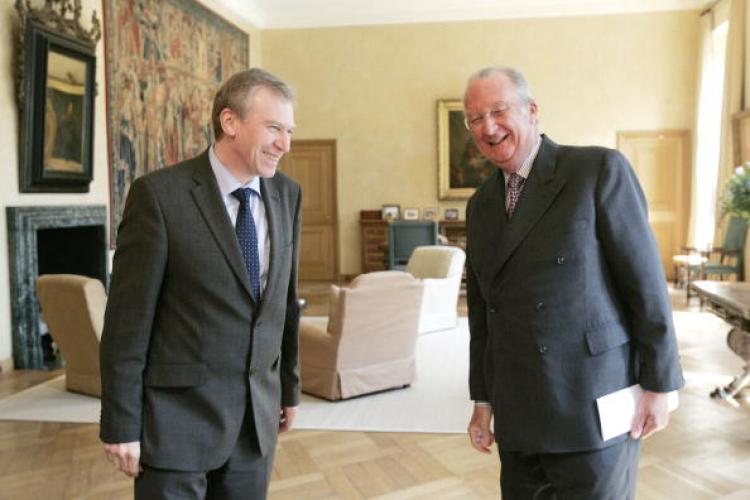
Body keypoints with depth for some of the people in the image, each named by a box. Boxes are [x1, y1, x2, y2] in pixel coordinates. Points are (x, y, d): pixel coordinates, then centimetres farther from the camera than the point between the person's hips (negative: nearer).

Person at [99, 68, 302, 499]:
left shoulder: (288, 195, 2)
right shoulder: (159, 194, -13)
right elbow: (128, 316, -11)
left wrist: (289, 387, 14)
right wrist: (121, 425, -8)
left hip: (258, 414, 5)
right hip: (178, 414, -4)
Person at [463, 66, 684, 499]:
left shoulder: (599, 170, -7)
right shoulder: (482, 204, 11)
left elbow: (646, 281, -8)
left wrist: (658, 384, -8)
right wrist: (482, 399, 13)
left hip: (591, 407, -5)